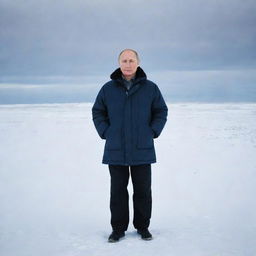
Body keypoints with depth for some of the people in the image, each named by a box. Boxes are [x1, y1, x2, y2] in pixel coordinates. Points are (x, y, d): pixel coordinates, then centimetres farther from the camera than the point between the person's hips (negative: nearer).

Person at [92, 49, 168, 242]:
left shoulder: (150, 88, 3)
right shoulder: (108, 88, 4)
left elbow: (161, 111, 9)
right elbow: (98, 112, 11)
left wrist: (152, 132, -1)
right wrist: (105, 132, 0)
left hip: (142, 150, 0)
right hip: (116, 151, 0)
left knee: (143, 190, 7)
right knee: (118, 190, 6)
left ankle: (143, 226, 21)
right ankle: (118, 228, 17)